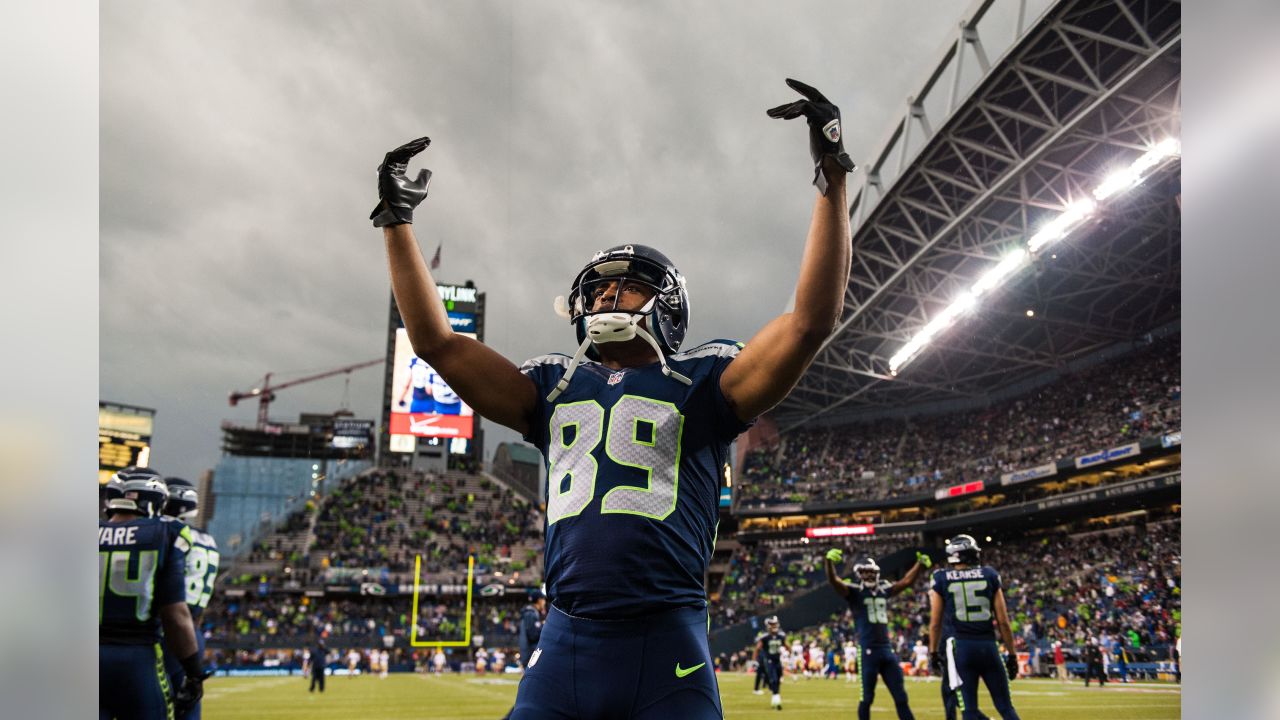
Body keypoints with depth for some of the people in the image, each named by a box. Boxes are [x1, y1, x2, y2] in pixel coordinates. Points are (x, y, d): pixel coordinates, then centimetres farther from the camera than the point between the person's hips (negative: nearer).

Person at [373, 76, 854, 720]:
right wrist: (397, 222, 17)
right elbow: (437, 341, 16)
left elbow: (811, 319, -5)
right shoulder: (556, 387, 16)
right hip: (565, 643, 3)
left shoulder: (698, 382, 6)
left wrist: (831, 179, -7)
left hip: (666, 649, -3)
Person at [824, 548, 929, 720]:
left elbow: (906, 581, 23)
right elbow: (833, 581, -21)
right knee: (867, 697, 1)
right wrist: (829, 561, -39)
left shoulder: (884, 589, 12)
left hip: (887, 649, 5)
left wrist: (920, 564, 15)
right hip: (868, 650, -5)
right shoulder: (854, 592, -5)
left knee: (900, 696, 9)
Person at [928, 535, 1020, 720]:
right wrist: (1011, 654, 10)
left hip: (962, 647, -1)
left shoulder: (941, 579, 2)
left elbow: (935, 623, 4)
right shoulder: (989, 575, 4)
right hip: (988, 646, 1)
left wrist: (933, 652, 16)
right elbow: (1003, 622, 3)